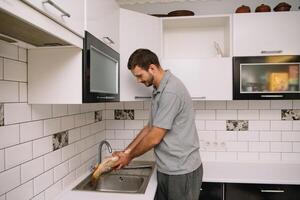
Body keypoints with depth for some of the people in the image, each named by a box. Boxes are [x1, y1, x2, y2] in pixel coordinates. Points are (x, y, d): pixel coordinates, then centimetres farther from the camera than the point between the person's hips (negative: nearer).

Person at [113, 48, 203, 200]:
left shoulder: (171, 91, -22)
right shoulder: (159, 91, 9)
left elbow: (154, 138, -20)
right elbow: (150, 128, 12)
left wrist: (129, 157, -5)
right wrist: (125, 151, 7)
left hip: (181, 172, -8)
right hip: (165, 170, 8)